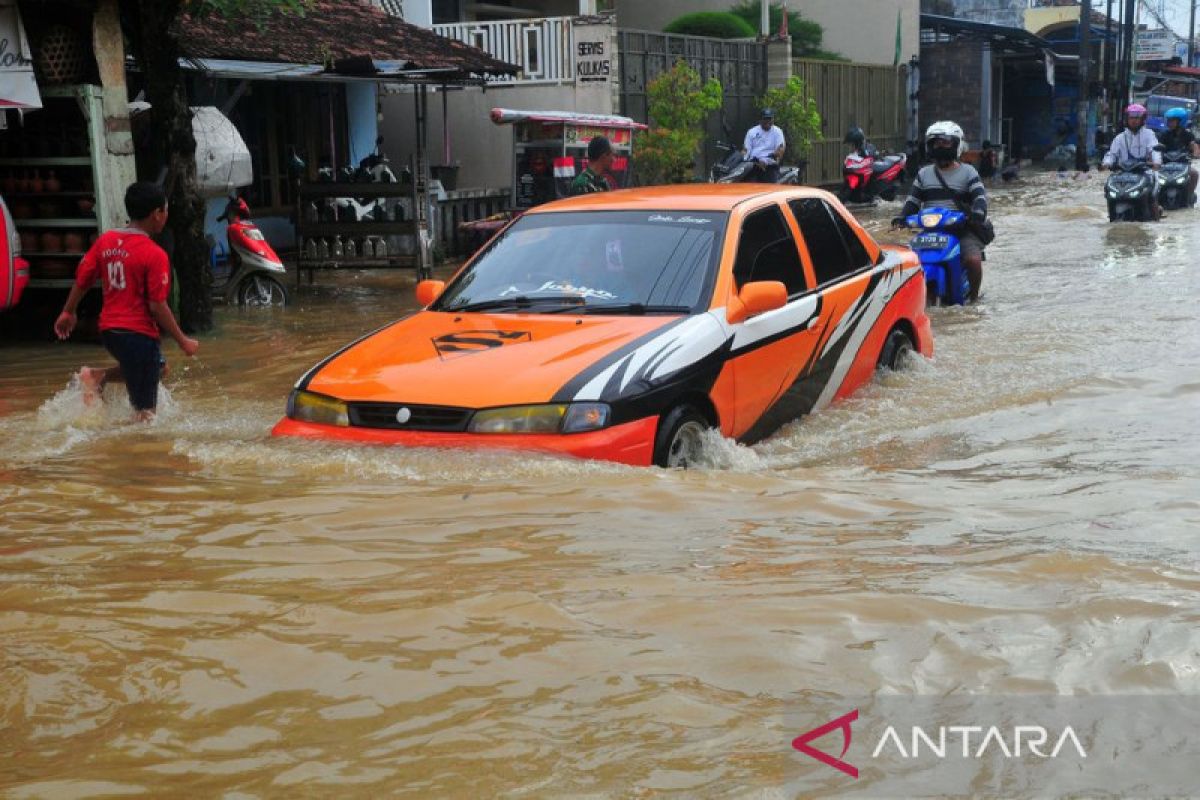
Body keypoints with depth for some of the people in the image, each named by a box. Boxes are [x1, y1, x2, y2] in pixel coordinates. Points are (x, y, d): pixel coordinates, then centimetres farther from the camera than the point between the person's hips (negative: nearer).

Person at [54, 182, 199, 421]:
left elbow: (82, 280, 10)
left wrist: (67, 313, 25)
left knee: (156, 365, 29)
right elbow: (157, 307, -16)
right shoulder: (154, 255, -15)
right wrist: (183, 341, -8)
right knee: (145, 410, 3)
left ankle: (98, 375, 14)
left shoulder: (106, 240, 4)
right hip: (139, 333, -7)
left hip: (108, 328, 7)